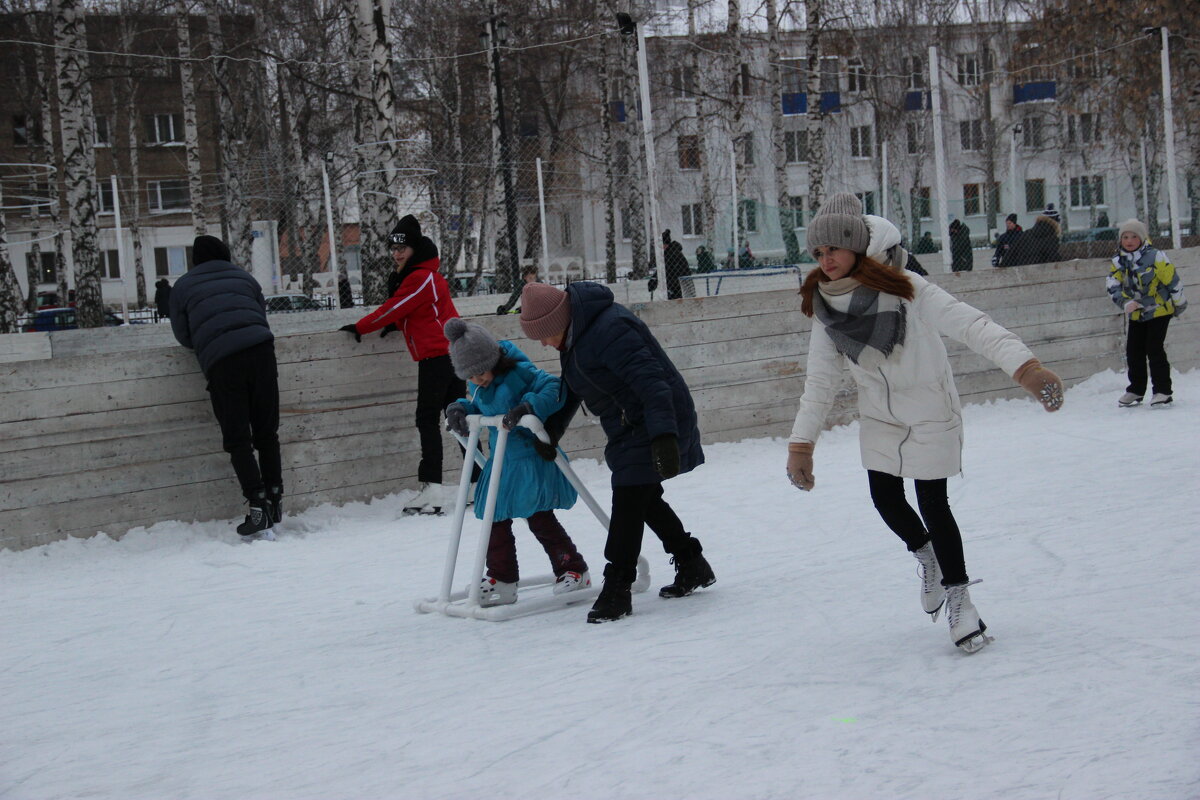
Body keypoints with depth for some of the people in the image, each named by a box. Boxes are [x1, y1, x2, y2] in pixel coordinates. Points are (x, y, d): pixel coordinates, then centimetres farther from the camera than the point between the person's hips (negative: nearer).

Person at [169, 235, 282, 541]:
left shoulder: (183, 287, 16)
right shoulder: (243, 277, 22)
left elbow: (183, 335, 17)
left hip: (221, 361, -2)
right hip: (260, 350, 2)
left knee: (237, 439, 1)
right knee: (267, 432, 12)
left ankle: (258, 508, -10)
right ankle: (275, 501, 13)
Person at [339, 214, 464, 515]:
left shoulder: (420, 278, -12)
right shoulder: (425, 275, 18)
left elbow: (394, 308, -11)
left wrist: (359, 328, -3)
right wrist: (396, 324, 7)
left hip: (437, 355, -10)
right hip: (451, 352, 10)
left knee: (427, 419, -10)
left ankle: (433, 487, -15)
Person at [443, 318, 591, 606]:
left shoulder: (519, 372, -18)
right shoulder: (478, 387, 4)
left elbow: (554, 390, -23)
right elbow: (474, 405, 20)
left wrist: (527, 406, -37)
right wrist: (458, 409, -2)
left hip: (532, 458, -7)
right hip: (501, 461, 8)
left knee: (539, 518, -4)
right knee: (496, 518, 8)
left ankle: (574, 570, 11)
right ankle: (502, 580, 19)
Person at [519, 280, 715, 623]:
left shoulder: (609, 330, -27)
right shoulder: (573, 334, 7)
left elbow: (650, 381, -32)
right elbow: (570, 389, 22)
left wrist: (664, 435, -37)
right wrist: (548, 433, 21)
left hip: (656, 424, -11)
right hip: (629, 429, 11)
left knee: (629, 501, -12)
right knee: (644, 498, 17)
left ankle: (616, 589, -7)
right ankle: (693, 566, 30)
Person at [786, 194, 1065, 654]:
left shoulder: (903, 289, -21)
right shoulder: (823, 309, -6)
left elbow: (967, 325, -27)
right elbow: (821, 381, 1)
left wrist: (1024, 366, -37)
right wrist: (801, 444, 1)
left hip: (931, 414, -5)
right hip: (879, 420, 5)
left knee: (932, 504, -3)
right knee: (886, 499, 8)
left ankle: (958, 595, 16)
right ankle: (926, 556, 39)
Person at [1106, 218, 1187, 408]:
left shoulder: (1155, 257, -16)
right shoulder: (1118, 262, 0)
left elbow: (1172, 280, -11)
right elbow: (1112, 286, -6)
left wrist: (1179, 304, -3)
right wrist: (1125, 302, -22)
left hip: (1159, 311, -6)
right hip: (1136, 315, 6)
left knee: (1155, 349, -11)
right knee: (1133, 351, 7)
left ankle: (1162, 391, -4)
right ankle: (1136, 390, 21)